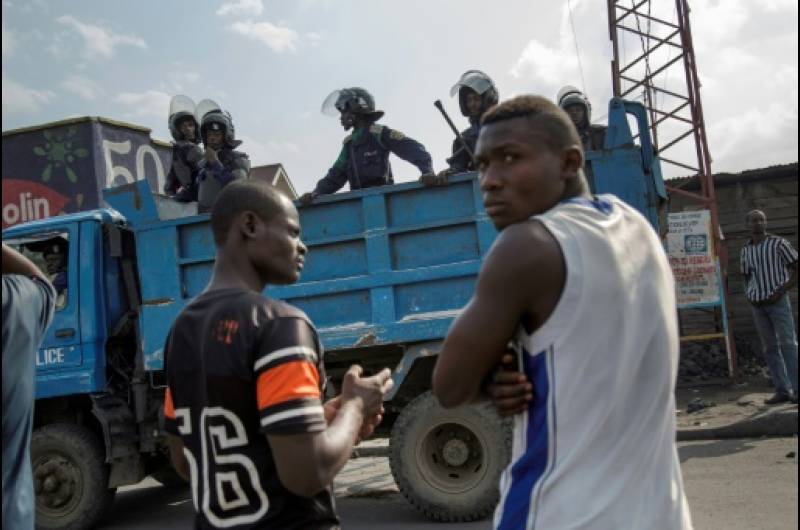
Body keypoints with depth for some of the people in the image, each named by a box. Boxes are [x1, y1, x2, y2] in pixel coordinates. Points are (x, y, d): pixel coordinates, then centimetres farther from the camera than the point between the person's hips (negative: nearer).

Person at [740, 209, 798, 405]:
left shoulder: (779, 243, -1)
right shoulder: (745, 250, 11)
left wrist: (781, 292, -11)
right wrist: (749, 296, 5)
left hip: (778, 301, -4)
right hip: (757, 304, 4)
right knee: (769, 348, 5)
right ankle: (782, 390, 10)